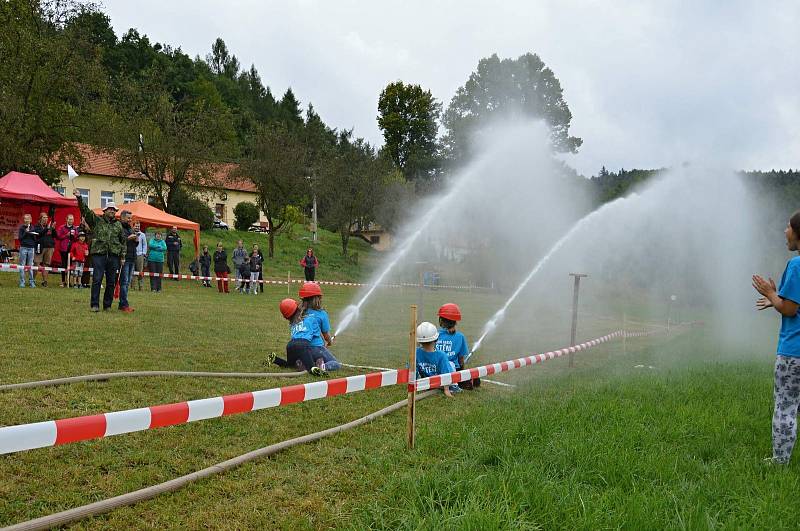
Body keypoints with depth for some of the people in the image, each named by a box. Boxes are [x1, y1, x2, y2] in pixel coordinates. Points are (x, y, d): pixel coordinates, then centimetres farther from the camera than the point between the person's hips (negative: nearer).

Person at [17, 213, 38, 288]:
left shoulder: (33, 228, 8)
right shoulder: (22, 228, 2)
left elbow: (35, 239, 10)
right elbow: (19, 238, -3)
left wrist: (33, 234, -9)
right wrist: (26, 232, -12)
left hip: (31, 248, 2)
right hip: (23, 247, -2)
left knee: (31, 266, 3)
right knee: (22, 265, 0)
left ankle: (31, 282, 6)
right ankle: (22, 282, 4)